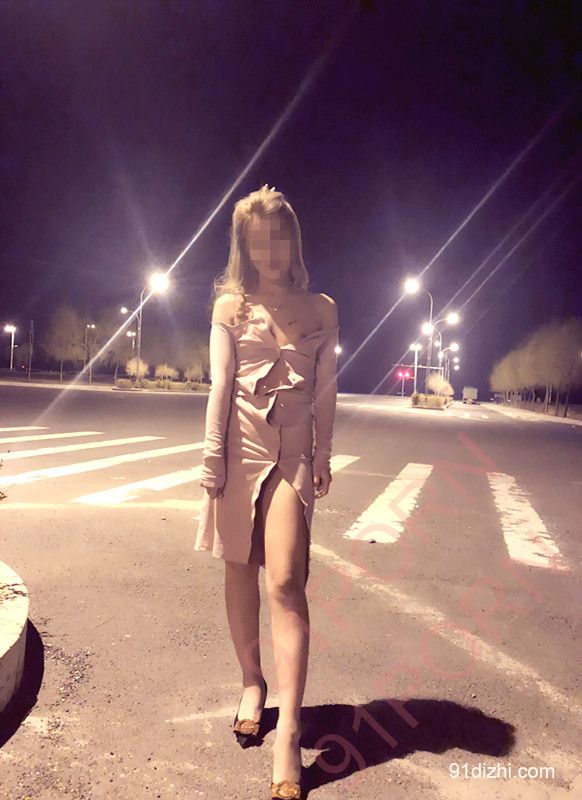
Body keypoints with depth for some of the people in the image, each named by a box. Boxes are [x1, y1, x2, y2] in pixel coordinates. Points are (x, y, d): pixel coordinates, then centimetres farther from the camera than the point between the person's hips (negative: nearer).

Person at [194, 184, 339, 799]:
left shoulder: (321, 308, 10)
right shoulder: (230, 304, 9)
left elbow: (325, 388, 9)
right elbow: (220, 381, 1)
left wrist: (323, 454, 5)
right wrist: (212, 453, -6)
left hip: (292, 448, -1)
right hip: (239, 443, 2)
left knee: (285, 582, -10)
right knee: (239, 570, 9)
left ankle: (289, 735, -6)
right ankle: (252, 683, 30)